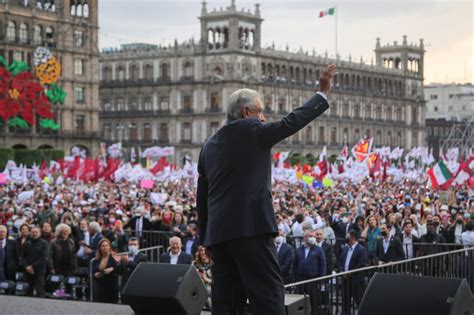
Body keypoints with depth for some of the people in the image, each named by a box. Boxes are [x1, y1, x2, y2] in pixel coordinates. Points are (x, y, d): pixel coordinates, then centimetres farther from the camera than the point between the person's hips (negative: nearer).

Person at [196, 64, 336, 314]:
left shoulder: (209, 145, 19)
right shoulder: (249, 130, -2)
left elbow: (202, 197, 20)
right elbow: (291, 122, -1)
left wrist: (205, 239, 23)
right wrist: (323, 94, 9)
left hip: (217, 231, 8)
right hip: (249, 227, -8)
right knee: (268, 293, -8)